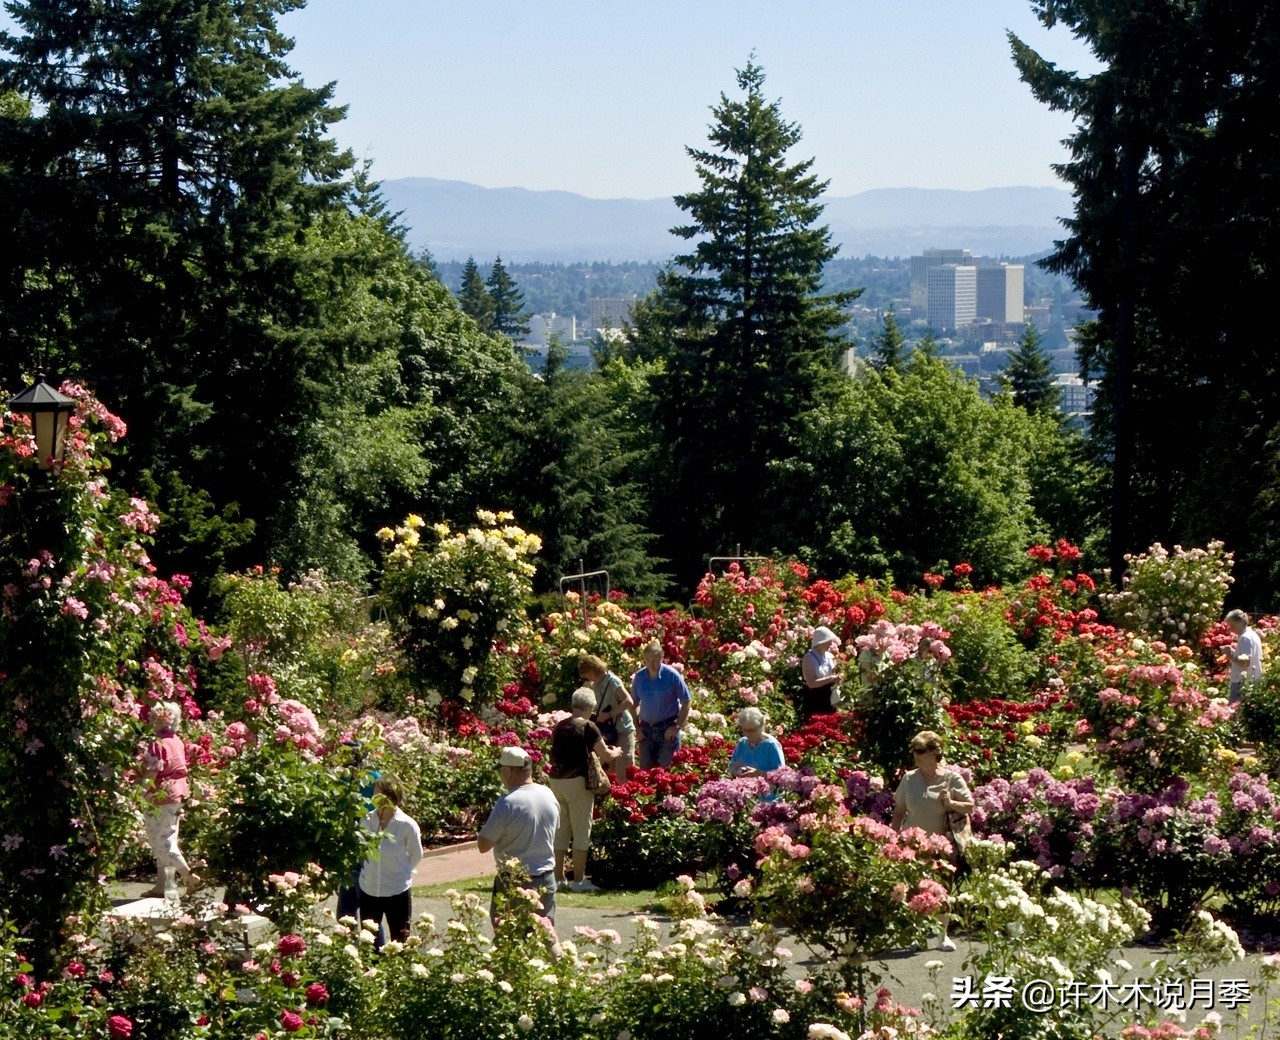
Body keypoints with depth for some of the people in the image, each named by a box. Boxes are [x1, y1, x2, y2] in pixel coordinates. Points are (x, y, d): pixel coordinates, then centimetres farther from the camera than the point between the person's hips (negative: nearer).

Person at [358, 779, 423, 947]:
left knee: (400, 944, 5)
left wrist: (399, 871, 8)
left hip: (397, 892, -4)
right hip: (369, 891, 4)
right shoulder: (367, 820, -6)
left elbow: (416, 856, 0)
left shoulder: (407, 825, -15)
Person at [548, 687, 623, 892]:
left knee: (560, 830, 12)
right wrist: (617, 752, 20)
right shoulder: (588, 727, -8)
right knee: (581, 831, 1)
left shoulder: (559, 727, 10)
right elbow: (606, 755, -3)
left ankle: (558, 877, 14)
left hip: (556, 780, 6)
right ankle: (578, 879, 0)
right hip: (577, 781, -6)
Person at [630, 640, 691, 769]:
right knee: (646, 770, 9)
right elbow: (634, 704, 10)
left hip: (668, 729, -4)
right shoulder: (639, 677, -1)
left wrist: (677, 726, -12)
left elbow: (686, 702, -8)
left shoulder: (671, 675, -12)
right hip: (646, 729, 4)